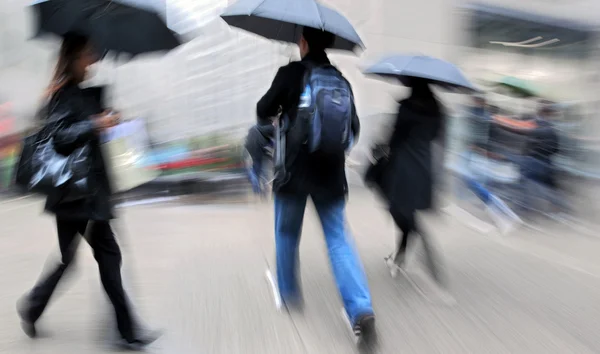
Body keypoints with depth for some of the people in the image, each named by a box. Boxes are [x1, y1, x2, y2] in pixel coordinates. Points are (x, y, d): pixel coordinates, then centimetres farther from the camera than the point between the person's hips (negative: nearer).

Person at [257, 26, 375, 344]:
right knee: (339, 239, 5)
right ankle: (362, 310, -7)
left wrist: (266, 120, 26)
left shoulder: (290, 73, -5)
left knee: (286, 233, 18)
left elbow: (264, 111, 4)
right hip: (331, 172, 3)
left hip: (294, 169, -3)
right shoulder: (341, 80, 8)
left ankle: (289, 292, 32)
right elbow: (353, 128, 12)